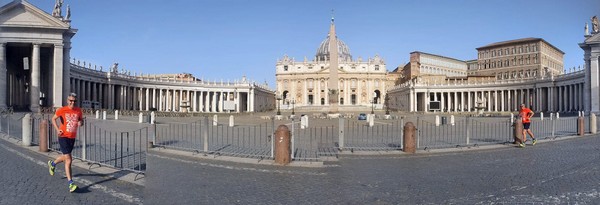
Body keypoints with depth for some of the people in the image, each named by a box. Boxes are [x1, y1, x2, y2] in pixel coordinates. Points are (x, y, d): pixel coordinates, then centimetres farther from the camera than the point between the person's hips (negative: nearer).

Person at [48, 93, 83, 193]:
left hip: (72, 138, 5)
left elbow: (81, 120, 15)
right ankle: (71, 184, -8)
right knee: (68, 160, -11)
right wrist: (57, 129, -7)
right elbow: (53, 119, 6)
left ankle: (52, 163, 57)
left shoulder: (78, 111, 1)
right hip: (63, 137, -5)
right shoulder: (62, 110, -8)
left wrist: (80, 123, -9)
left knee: (65, 157, 23)